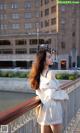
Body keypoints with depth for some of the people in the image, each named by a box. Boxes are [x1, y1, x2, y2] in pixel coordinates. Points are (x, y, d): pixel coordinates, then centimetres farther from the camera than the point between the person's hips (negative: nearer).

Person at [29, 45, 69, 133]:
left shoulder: (39, 73, 6)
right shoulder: (49, 73, -18)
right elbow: (52, 94, -17)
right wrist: (64, 95, -2)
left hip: (44, 107, 8)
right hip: (53, 107, -8)